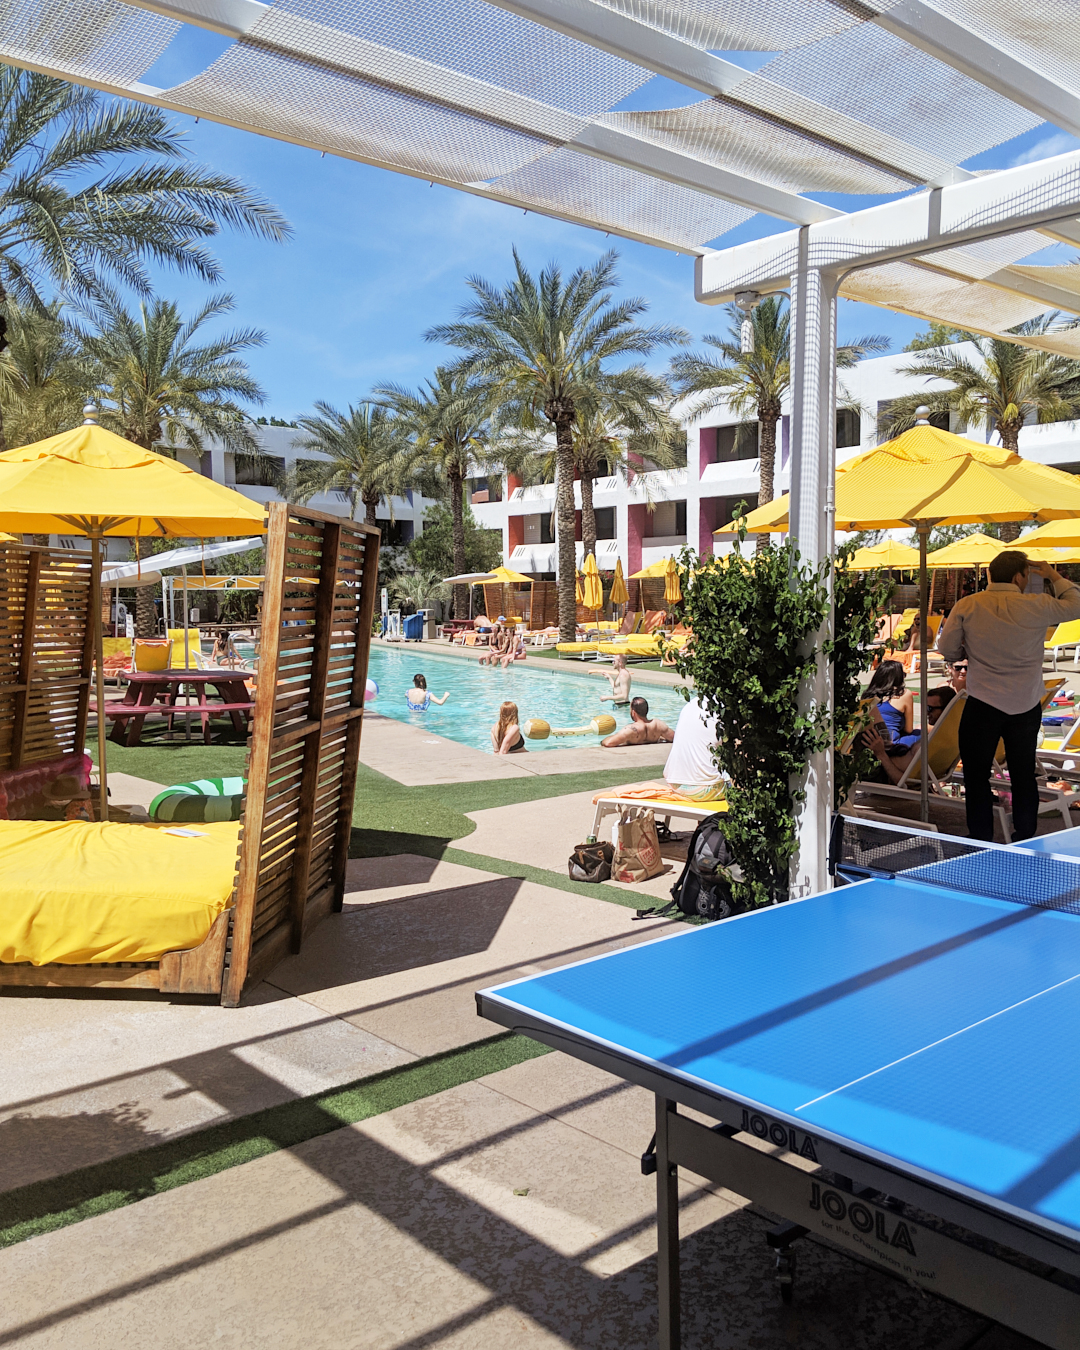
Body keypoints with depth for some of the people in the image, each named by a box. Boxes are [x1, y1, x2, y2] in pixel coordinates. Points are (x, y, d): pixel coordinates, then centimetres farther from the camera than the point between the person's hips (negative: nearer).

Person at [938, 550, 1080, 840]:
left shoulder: (966, 606, -7)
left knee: (976, 774, 8)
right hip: (1026, 707, 1)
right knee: (1024, 775, 14)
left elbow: (946, 648, -3)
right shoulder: (1035, 606, -10)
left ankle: (980, 841, 12)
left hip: (982, 706, -1)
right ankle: (1025, 837, 25)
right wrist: (1055, 577, 15)